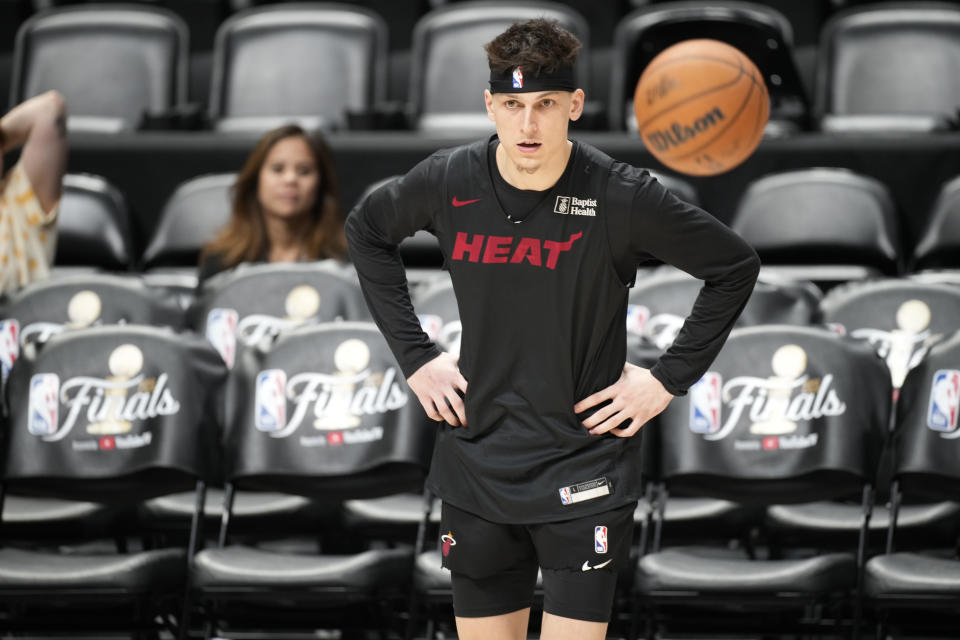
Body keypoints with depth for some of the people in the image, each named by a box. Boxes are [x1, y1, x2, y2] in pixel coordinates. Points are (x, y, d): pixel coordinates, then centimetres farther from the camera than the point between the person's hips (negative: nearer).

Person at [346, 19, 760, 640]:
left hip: (585, 475, -3)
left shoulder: (622, 197, -13)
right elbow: (367, 231, 16)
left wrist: (667, 379, -4)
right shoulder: (448, 182, -4)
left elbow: (736, 267, -1)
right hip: (477, 467, 3)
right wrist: (415, 356, 9)